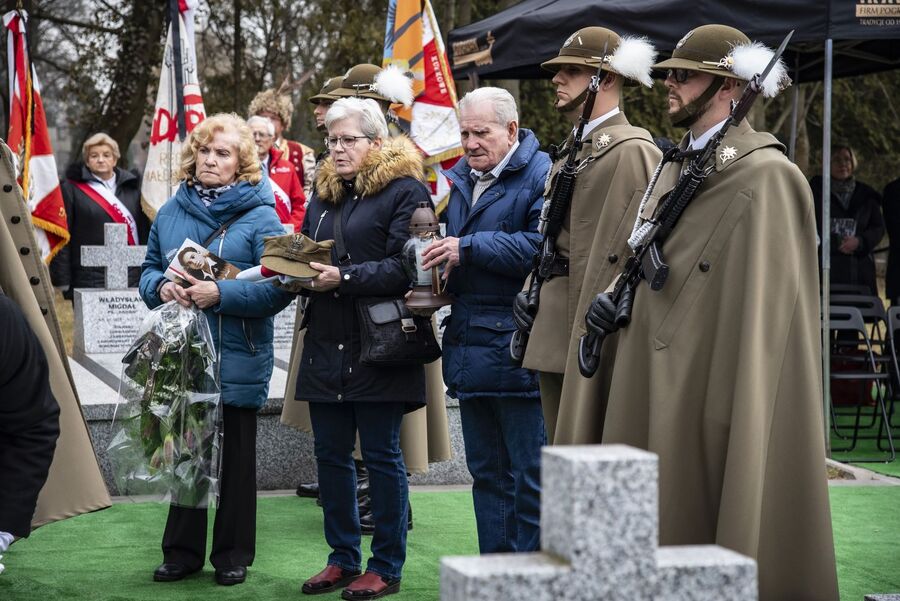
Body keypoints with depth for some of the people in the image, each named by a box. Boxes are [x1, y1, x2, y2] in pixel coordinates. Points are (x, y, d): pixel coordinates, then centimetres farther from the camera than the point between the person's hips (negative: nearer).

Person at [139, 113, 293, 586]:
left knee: (235, 458, 7)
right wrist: (160, 287, -7)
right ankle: (182, 551, 22)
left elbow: (279, 286, -14)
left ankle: (233, 554, 18)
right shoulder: (171, 212, 8)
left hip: (238, 362, -4)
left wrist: (221, 295, -23)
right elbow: (150, 268, 15)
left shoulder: (260, 217, -7)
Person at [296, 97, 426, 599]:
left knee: (381, 455, 1)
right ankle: (343, 558, 22)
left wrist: (344, 278, -22)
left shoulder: (405, 190, -7)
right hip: (326, 345, 7)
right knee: (331, 454, 10)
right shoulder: (324, 194, 16)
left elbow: (404, 267, -16)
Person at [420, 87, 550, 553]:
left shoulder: (540, 175, -10)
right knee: (486, 473, 15)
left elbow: (542, 247, -24)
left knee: (530, 475, -2)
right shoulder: (460, 179, 16)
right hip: (470, 350, 9)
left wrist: (469, 249, -20)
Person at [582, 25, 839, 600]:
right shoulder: (675, 166, 15)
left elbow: (766, 306, -14)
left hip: (714, 389, -8)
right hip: (652, 388, 8)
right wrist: (618, 295, 6)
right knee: (653, 526, 9)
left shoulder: (767, 176, -11)